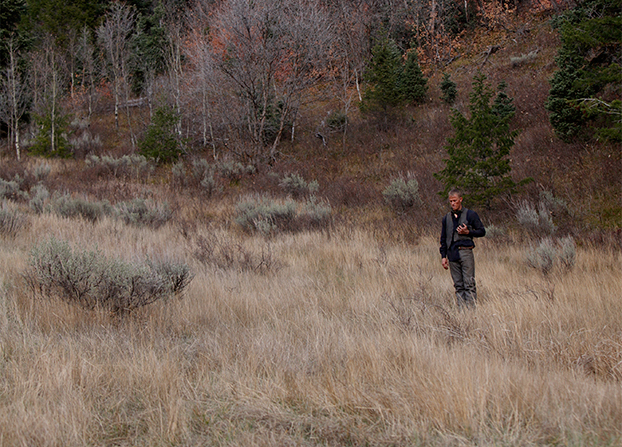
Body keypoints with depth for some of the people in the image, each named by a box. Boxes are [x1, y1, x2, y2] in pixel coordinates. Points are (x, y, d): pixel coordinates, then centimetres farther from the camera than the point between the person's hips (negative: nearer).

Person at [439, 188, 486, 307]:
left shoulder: (470, 214, 3)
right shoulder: (446, 218, 15)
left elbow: (482, 231, 5)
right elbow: (443, 239, 19)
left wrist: (468, 232, -11)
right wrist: (443, 256, 12)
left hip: (465, 251, -4)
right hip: (452, 254, 4)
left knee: (469, 283, -8)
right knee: (458, 285, 4)